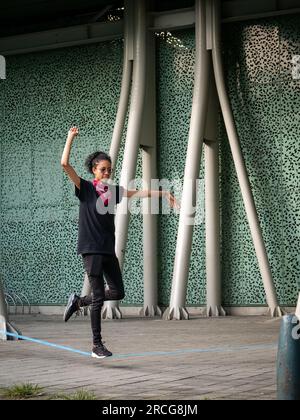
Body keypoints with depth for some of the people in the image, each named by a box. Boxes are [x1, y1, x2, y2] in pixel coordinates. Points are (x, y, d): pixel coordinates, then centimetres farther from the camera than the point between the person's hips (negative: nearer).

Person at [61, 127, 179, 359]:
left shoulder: (114, 190, 12)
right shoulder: (85, 188, -4)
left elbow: (141, 193, 14)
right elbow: (65, 164, -14)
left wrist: (164, 193, 5)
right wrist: (71, 137, -11)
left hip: (108, 249, 6)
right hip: (91, 249, -6)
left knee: (118, 293, 8)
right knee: (99, 297, -5)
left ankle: (78, 301, 27)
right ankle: (97, 345, 5)